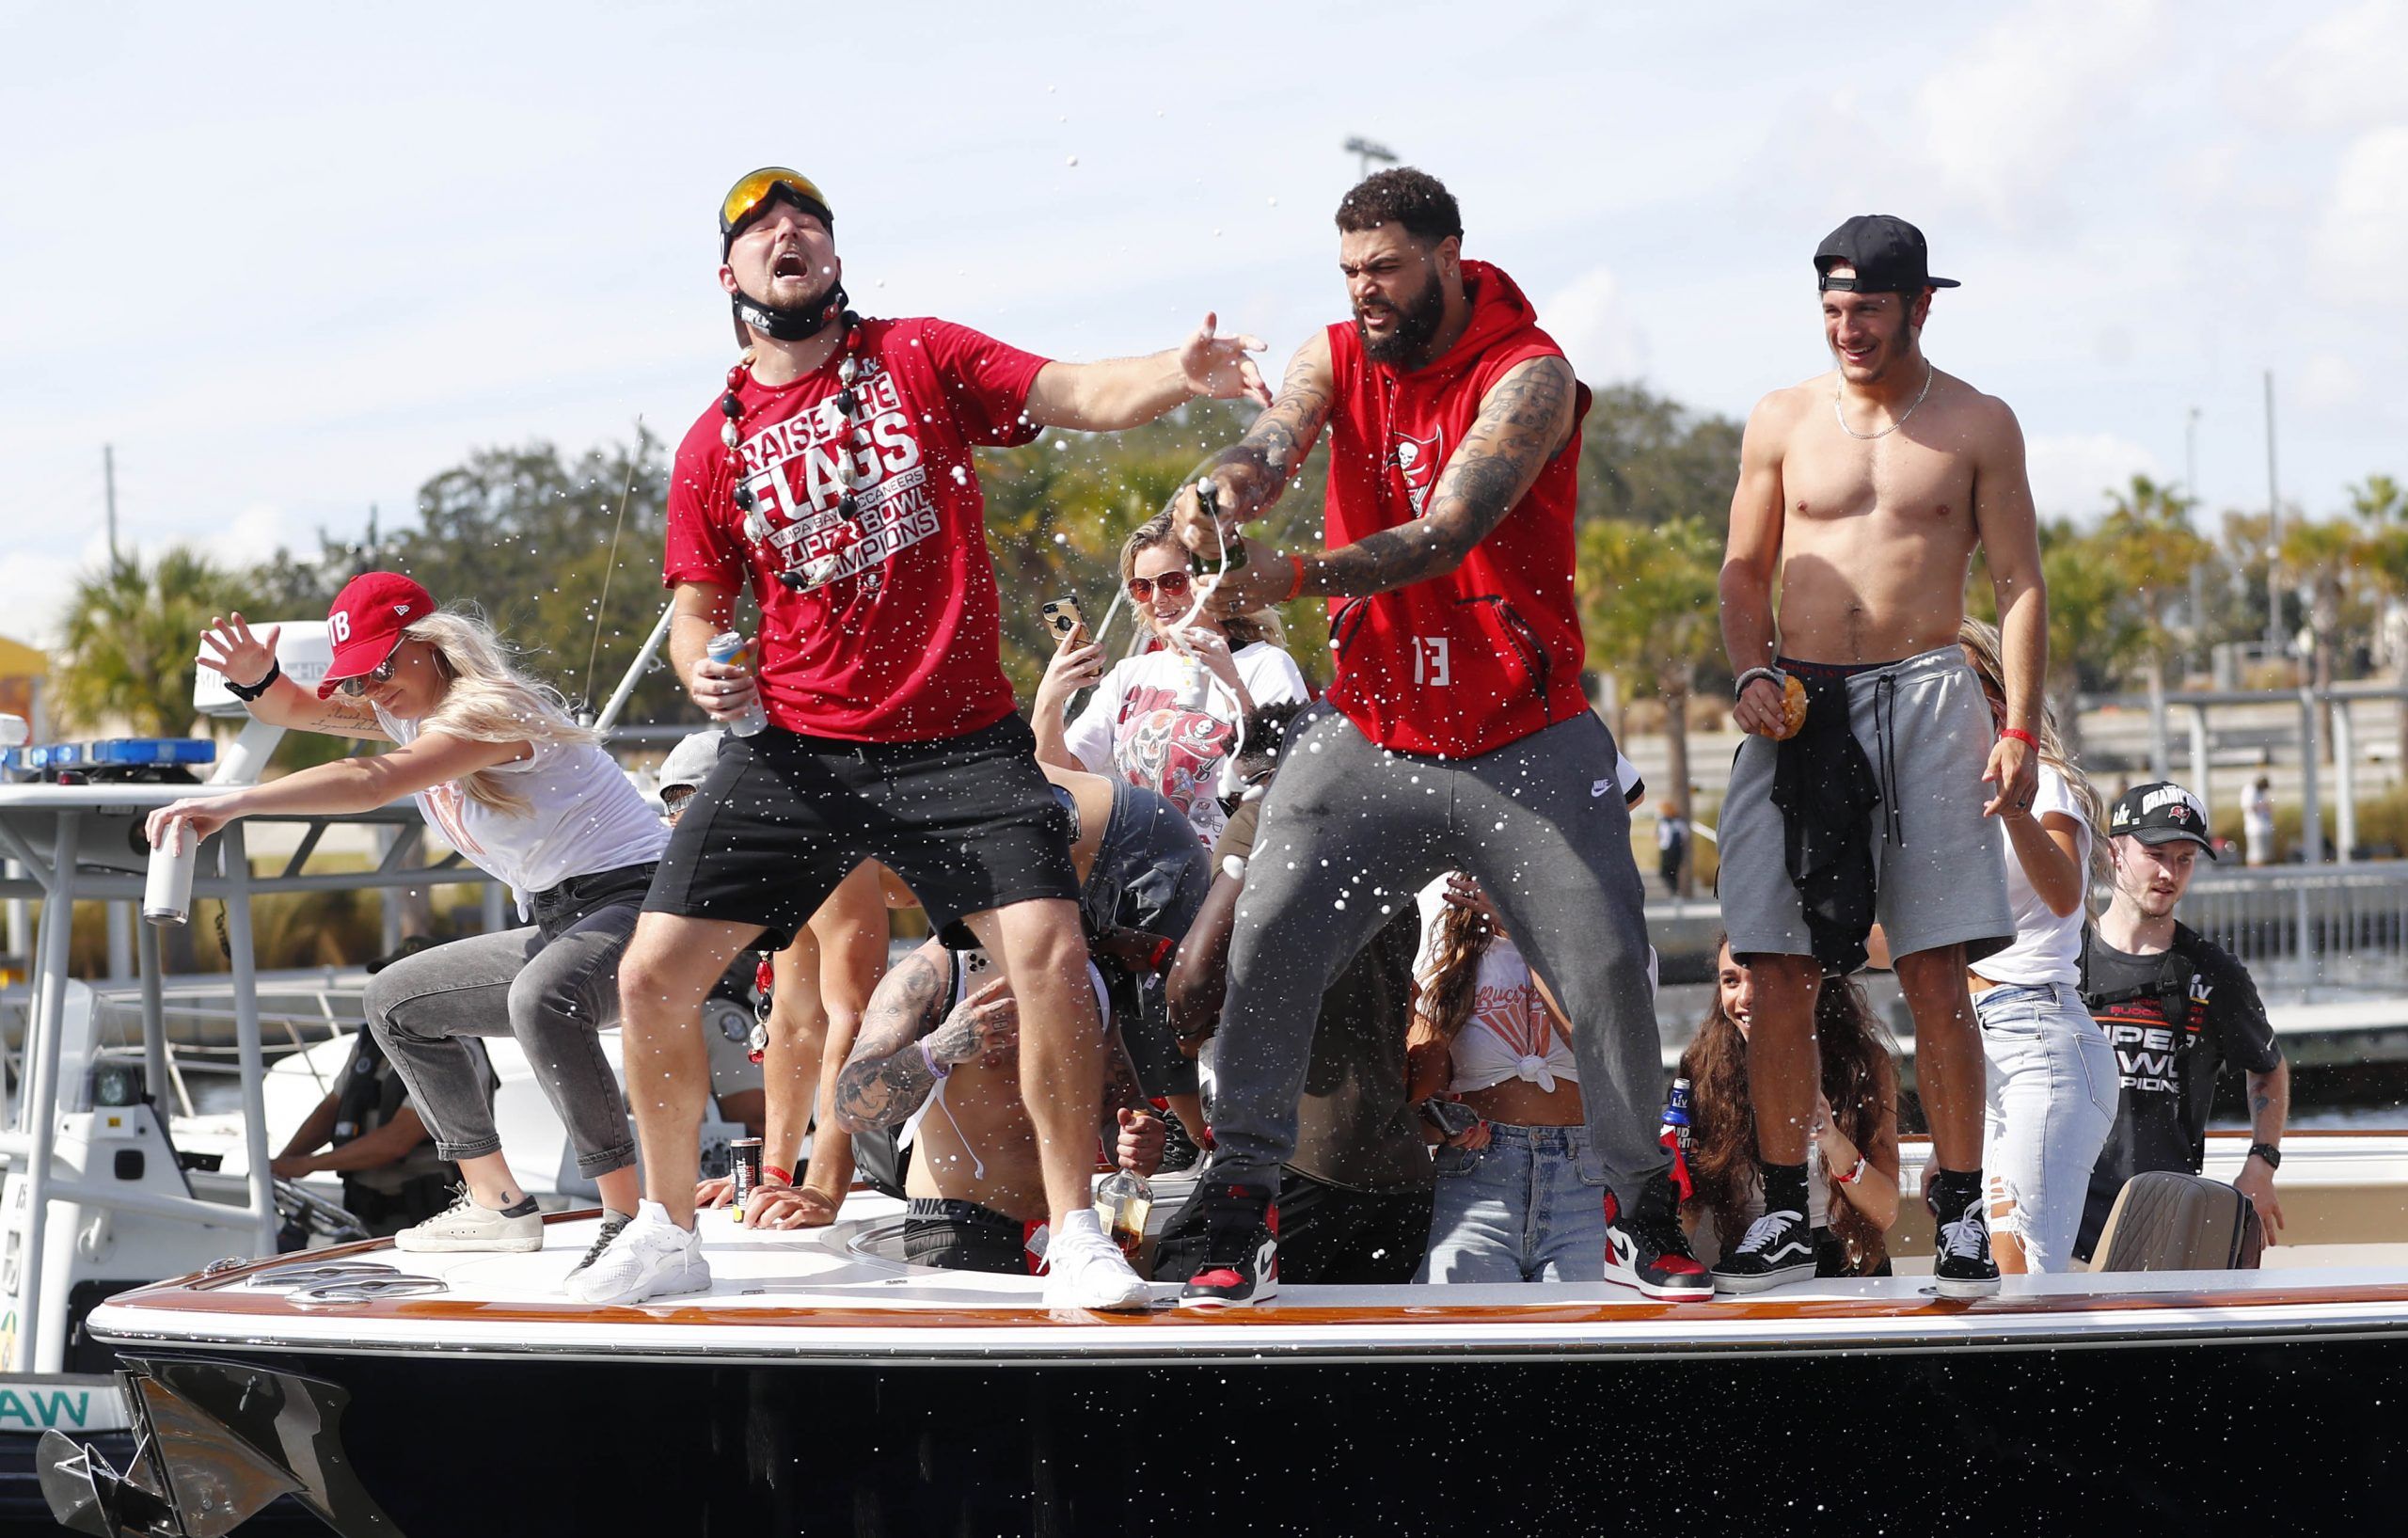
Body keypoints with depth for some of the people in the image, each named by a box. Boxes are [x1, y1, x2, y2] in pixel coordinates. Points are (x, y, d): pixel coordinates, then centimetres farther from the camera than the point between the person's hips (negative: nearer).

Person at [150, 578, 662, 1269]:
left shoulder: (488, 711, -21)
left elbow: (373, 781, -35)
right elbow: (300, 710, 13)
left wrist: (234, 803, -42)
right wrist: (255, 678, -13)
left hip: (638, 899, -11)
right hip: (560, 924, 11)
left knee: (540, 999, -40)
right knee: (397, 1000, 19)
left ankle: (630, 1217, -37)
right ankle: (497, 1205, 19)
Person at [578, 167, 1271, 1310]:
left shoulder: (921, 360, 2)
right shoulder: (713, 444, 8)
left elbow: (1082, 397, -10)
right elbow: (698, 609, 14)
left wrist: (1181, 373, -30)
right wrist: (705, 669, -10)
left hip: (959, 744, -2)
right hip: (791, 750, 2)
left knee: (1050, 956, -21)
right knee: (653, 977, -3)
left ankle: (1076, 1236, -6)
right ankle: (668, 1233, 18)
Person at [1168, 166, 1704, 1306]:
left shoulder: (1528, 375, -14)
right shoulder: (1335, 360, 0)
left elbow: (1448, 531, -28)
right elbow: (1270, 446, -18)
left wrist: (1297, 577, -42)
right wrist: (1224, 491, -44)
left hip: (1526, 740, -3)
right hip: (1369, 730, 3)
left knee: (1609, 968, -5)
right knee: (1266, 947, -8)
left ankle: (1640, 1212, 14)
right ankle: (1240, 1223, 2)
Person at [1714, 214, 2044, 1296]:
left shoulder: (1976, 426, 6)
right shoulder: (1783, 421, 11)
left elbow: (2019, 582, 6)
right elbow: (1745, 574, 15)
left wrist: (2020, 729, -4)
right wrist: (1751, 674, -4)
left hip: (1924, 698, -2)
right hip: (1798, 708, 2)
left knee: (1935, 974, -6)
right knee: (1780, 973, -2)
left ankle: (1960, 1212, -2)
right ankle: (1784, 1214, 5)